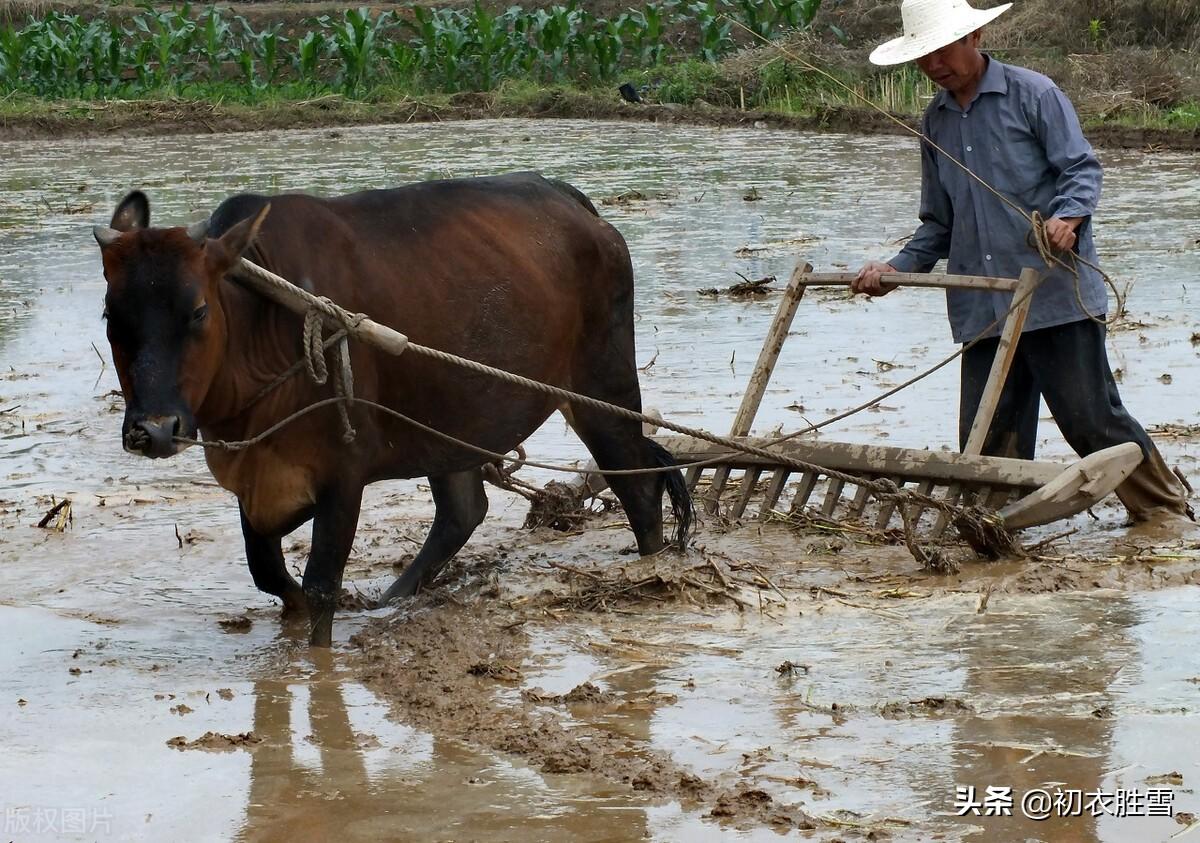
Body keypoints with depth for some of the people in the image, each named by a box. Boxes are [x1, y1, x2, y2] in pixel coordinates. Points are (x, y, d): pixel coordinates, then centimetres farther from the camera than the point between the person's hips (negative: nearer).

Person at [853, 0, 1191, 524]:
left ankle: (1164, 507, 12)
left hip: (1055, 291, -5)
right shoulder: (935, 122, 17)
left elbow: (1082, 169, -6)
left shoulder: (1033, 94, -1)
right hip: (982, 307, 5)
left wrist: (1067, 216, -27)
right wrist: (898, 269, 7)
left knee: (1090, 417, -4)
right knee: (987, 440, 1)